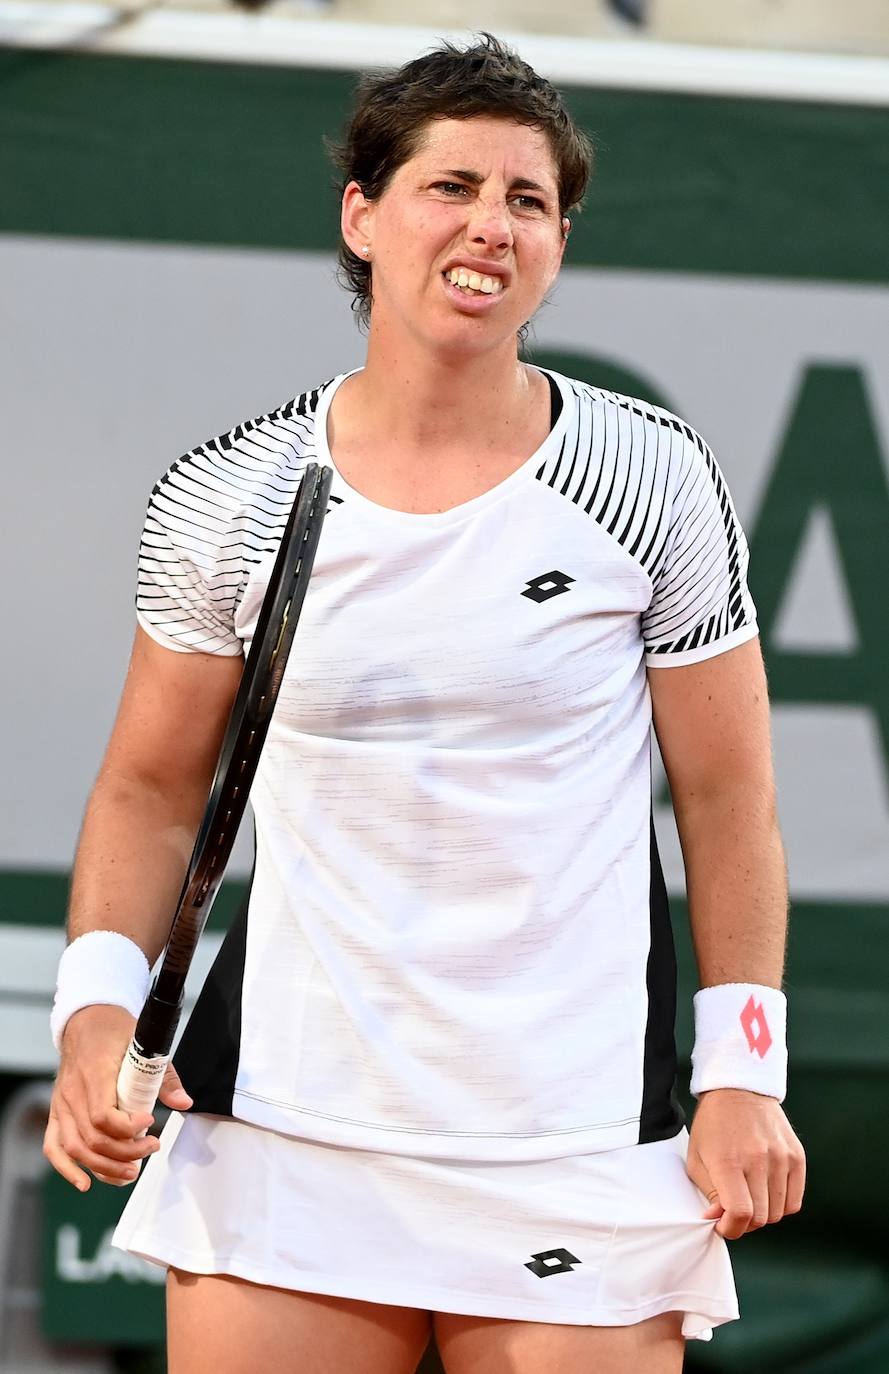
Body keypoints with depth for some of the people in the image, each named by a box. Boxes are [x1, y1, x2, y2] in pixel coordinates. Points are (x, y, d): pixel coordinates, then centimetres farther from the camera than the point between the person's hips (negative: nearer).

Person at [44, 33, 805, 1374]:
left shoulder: (656, 480, -1)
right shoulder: (228, 499, 1)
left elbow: (728, 796, 3)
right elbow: (152, 787, 10)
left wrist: (742, 1069, -2)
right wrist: (98, 1003, -4)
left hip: (581, 1150, -1)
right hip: (280, 1141, 1)